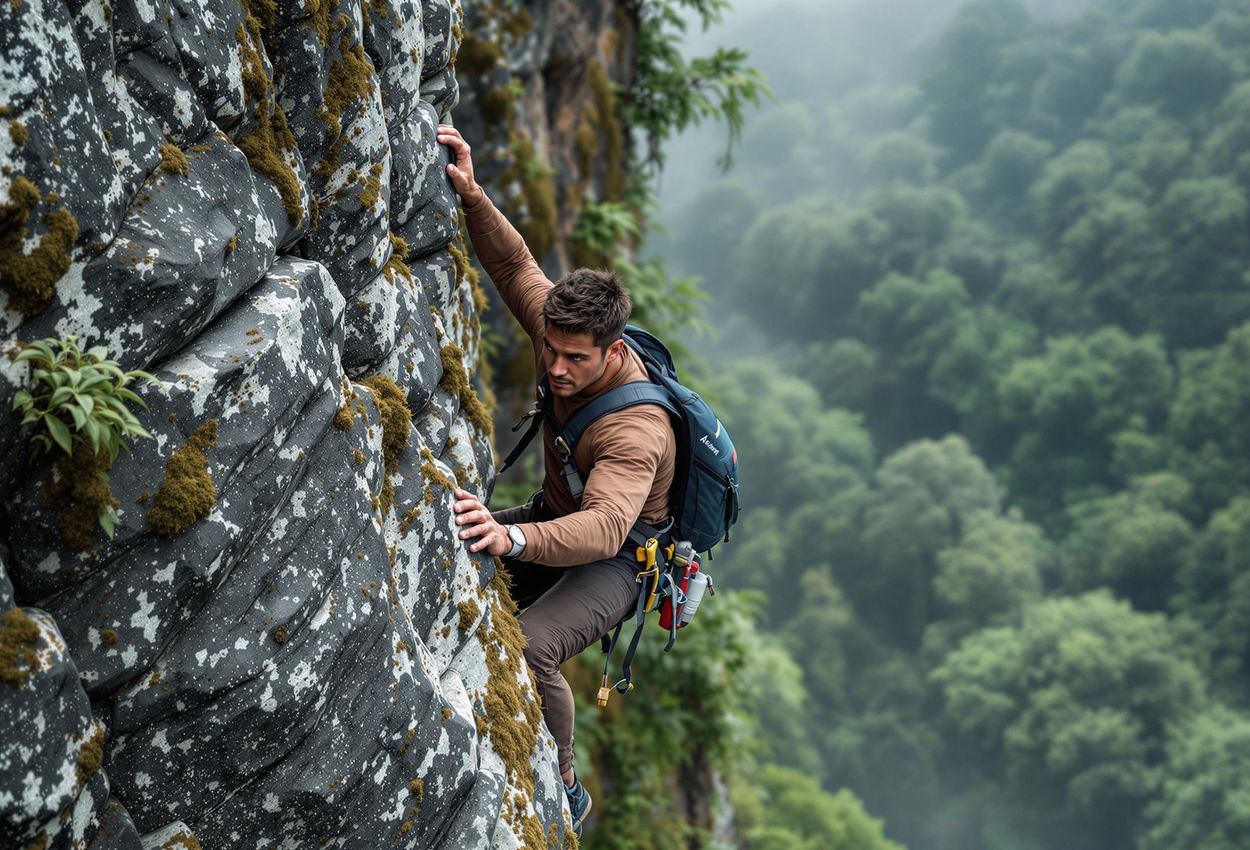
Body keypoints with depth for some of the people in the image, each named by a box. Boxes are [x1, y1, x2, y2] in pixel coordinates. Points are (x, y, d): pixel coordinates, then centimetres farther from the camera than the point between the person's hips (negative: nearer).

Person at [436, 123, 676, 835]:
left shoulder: (637, 429, -36)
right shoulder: (566, 337, -15)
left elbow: (605, 527, -50)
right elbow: (515, 266, -8)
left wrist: (513, 538, -67)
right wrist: (471, 194, -26)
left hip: (617, 558, -8)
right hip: (556, 519, 8)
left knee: (531, 647, -34)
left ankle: (566, 795, -13)